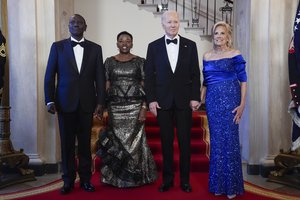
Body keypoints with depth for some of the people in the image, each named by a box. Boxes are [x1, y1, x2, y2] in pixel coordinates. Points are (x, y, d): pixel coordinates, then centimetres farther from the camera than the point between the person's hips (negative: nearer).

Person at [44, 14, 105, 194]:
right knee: (67, 144, 7)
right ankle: (68, 180, 20)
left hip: (87, 103, 0)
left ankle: (85, 179, 20)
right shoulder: (58, 46, 6)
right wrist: (49, 100, -5)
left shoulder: (95, 48, 7)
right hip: (65, 103, 0)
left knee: (85, 143, 7)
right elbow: (50, 76, 3)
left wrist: (100, 102, -4)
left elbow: (100, 77, 3)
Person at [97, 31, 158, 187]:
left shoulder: (140, 61, 3)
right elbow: (106, 86, 7)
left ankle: (135, 177, 20)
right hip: (115, 107, 2)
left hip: (135, 106, -1)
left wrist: (144, 108, -9)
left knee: (134, 140, 2)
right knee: (117, 140, 6)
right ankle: (116, 177, 22)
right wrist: (103, 108, -1)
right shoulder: (109, 61, 8)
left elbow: (144, 86, 0)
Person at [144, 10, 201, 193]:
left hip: (184, 100, 0)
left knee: (185, 141, 6)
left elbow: (196, 74, 3)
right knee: (166, 141, 7)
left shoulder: (190, 45, 5)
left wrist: (195, 98, -4)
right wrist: (151, 99, -4)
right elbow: (149, 75, 3)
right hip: (163, 101, 0)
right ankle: (168, 179, 20)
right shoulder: (154, 46, 5)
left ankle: (185, 180, 19)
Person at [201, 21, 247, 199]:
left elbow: (243, 80, -3)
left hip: (230, 99, -4)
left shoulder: (235, 55, 0)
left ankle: (232, 185, 16)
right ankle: (218, 184, 21)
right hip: (212, 101, 4)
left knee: (230, 140, 0)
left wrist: (242, 104, -10)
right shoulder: (207, 56, 12)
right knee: (216, 141, 8)